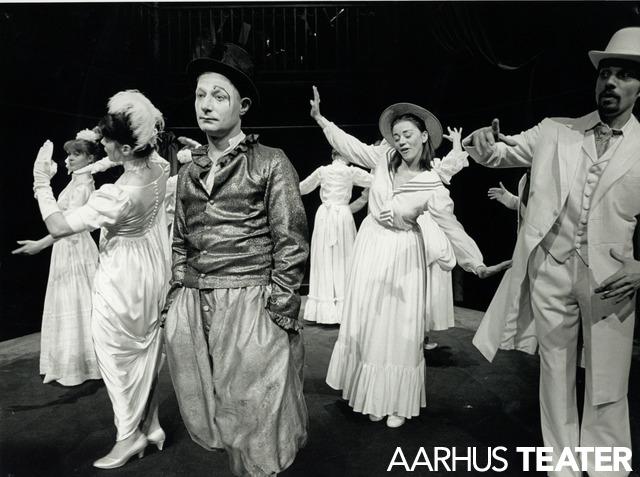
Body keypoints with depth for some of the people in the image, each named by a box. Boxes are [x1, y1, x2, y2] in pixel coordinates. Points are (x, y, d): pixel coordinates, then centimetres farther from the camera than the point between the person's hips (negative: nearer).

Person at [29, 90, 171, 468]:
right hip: (152, 271, 8)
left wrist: (41, 180, -14)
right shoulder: (159, 169, -9)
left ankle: (130, 436, 27)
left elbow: (58, 226, -24)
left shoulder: (118, 195, -31)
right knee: (147, 352, 20)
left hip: (122, 279, -8)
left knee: (118, 357, 12)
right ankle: (150, 425, 35)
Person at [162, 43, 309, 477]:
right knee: (207, 413, 15)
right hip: (191, 308, 6)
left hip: (251, 305, -5)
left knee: (253, 417, 6)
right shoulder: (189, 172, 13)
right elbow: (180, 243, 18)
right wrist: (176, 299, 11)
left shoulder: (271, 163, -4)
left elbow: (290, 242, -7)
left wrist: (279, 315, -11)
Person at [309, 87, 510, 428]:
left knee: (400, 327, 3)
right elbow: (348, 145, 0)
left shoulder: (433, 185, -14)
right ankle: (370, 395, 28)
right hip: (371, 246, 3)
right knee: (365, 321, 9)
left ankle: (398, 402, 22)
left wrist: (475, 263, -1)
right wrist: (319, 117, -6)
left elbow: (451, 226, -7)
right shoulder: (383, 158, -6)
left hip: (403, 255, -3)